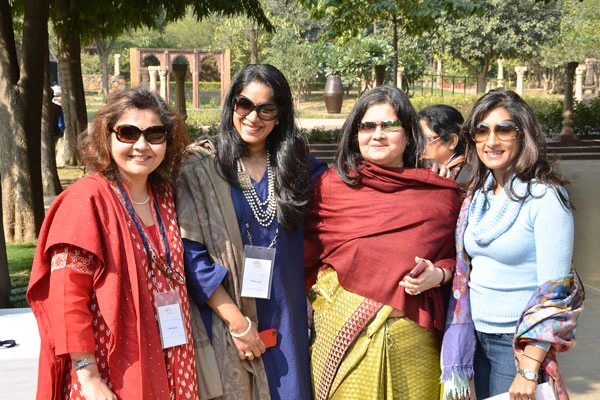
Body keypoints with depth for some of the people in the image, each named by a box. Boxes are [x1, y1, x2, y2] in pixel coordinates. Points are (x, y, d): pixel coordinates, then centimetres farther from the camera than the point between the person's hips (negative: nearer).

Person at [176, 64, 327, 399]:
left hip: (284, 319, 3)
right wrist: (237, 321, -14)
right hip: (224, 322, -3)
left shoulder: (295, 165, 4)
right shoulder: (202, 167, -6)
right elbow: (192, 253, -11)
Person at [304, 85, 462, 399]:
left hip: (412, 334, 1)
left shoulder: (441, 192, 4)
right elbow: (308, 252, 6)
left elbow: (456, 255, 11)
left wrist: (438, 275, -8)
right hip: (342, 329, -1)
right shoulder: (331, 184, 2)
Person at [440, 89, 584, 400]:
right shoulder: (477, 195, 5)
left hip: (520, 340, -6)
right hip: (478, 336, 6)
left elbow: (554, 290, -17)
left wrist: (529, 371, -20)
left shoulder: (545, 197, -14)